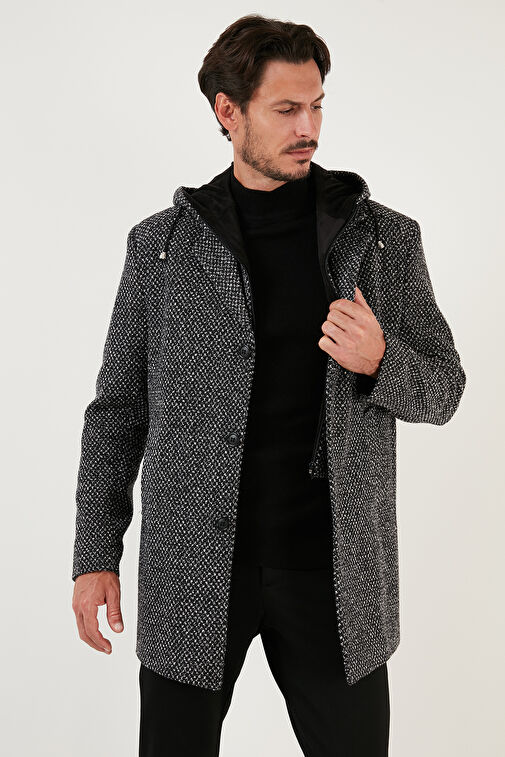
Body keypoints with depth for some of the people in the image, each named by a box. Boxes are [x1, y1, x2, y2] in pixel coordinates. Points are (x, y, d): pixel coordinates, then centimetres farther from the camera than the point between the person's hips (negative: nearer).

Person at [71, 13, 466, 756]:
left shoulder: (385, 239, 2)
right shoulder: (160, 245, 2)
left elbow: (442, 390, 6)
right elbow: (118, 406, 6)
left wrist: (377, 360, -16)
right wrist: (96, 554, 2)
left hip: (333, 572, 1)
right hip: (191, 575, 0)